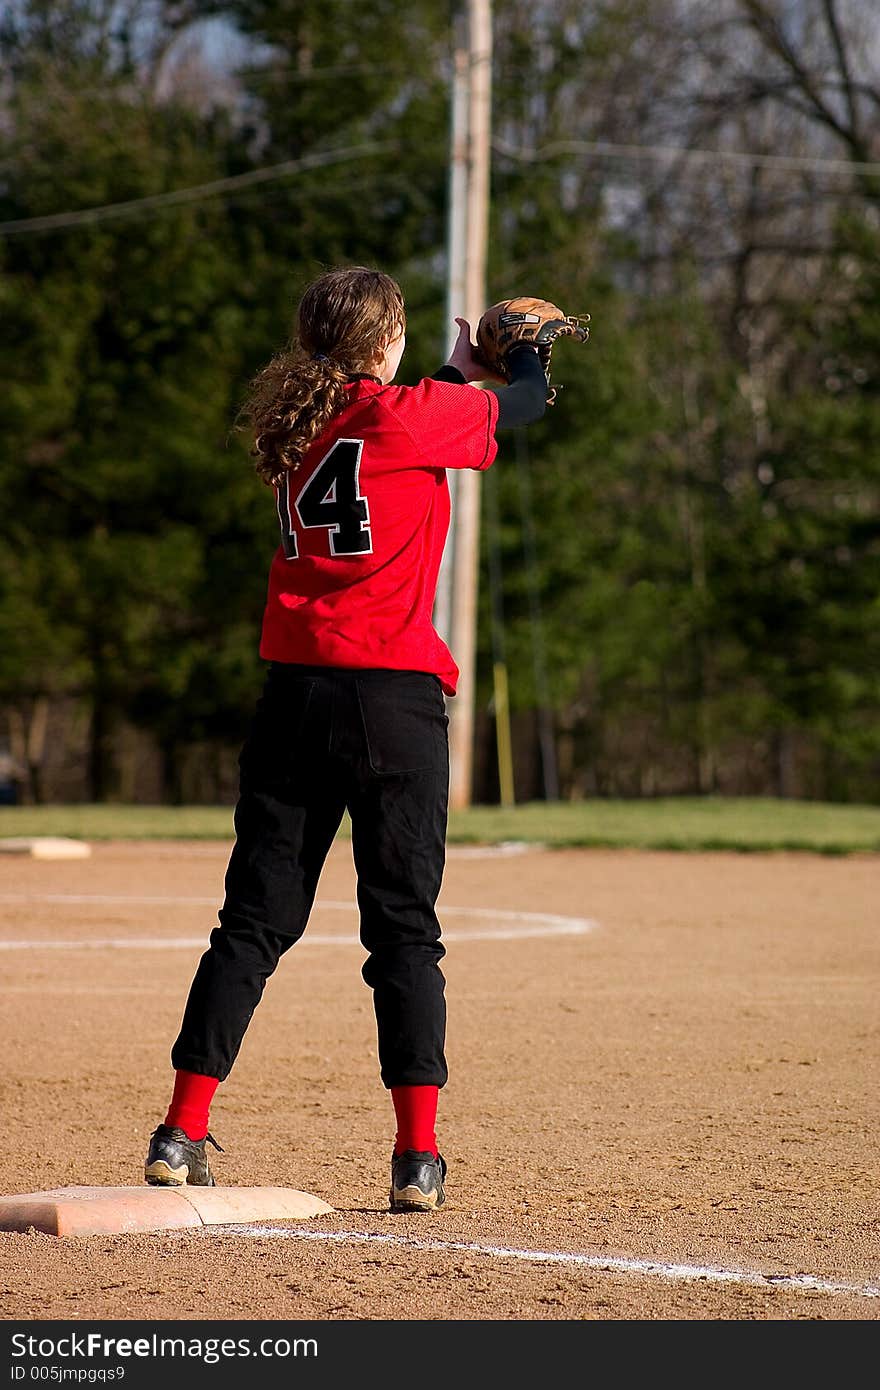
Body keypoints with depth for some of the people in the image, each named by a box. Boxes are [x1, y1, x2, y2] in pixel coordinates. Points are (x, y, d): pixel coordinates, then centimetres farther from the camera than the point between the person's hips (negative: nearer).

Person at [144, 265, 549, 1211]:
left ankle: (182, 1132, 6)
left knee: (255, 920, 9)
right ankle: (418, 1153, -2)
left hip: (294, 693, 5)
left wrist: (461, 368, 36)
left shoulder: (291, 422, 11)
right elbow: (525, 402, 9)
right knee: (403, 928, 1)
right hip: (394, 697, -5)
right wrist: (524, 351, 30)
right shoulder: (408, 417, -6)